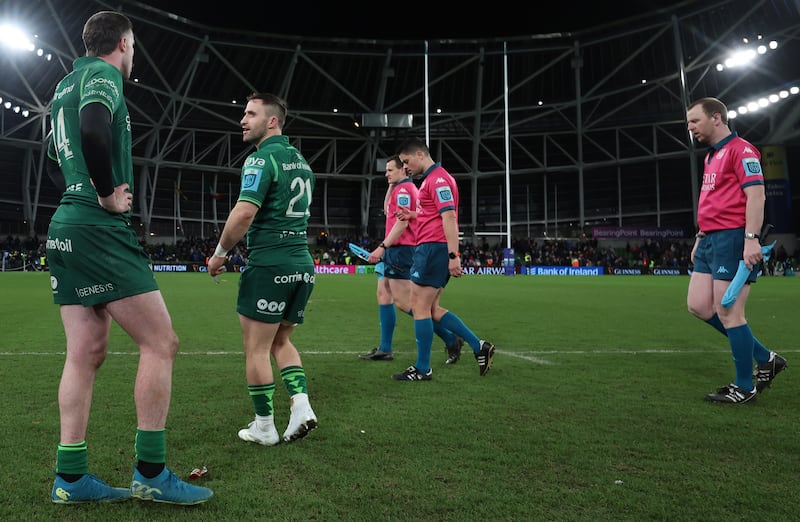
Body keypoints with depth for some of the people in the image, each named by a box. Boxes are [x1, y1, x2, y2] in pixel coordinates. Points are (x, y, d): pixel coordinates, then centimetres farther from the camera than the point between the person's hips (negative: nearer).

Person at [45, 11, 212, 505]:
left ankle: (71, 478, 14)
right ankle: (150, 473, -1)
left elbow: (53, 156, 33)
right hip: (100, 230, -10)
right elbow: (94, 130, -27)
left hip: (66, 227, 10)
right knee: (161, 342, -6)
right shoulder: (103, 74, -5)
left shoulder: (67, 83, 23)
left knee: (86, 353, 9)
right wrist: (107, 195, -17)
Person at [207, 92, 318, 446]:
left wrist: (219, 253, -9)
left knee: (257, 349, 5)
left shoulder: (262, 159, -11)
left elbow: (244, 213, -22)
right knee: (281, 341, 21)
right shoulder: (300, 160, 15)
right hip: (302, 263, 8)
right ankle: (301, 405, 8)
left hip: (269, 265, -8)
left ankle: (264, 427, 14)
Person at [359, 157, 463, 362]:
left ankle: (451, 340, -7)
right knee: (383, 294, 10)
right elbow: (387, 211, 32)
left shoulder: (403, 189, -11)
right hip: (396, 250, 11)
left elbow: (402, 222, -20)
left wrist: (382, 246, -22)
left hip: (401, 250, -11)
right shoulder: (408, 188, 20)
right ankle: (384, 349, 13)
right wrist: (390, 186, 23)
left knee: (403, 302, -11)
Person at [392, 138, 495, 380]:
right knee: (432, 309, 12)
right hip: (433, 249, 10)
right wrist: (414, 215, 13)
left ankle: (422, 369, 6)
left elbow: (449, 217, -21)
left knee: (420, 307, -3)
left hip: (433, 248, -10)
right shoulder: (433, 178, 20)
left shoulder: (437, 178, -12)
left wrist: (454, 256, -27)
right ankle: (479, 347, 14)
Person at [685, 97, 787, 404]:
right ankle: (765, 359, 19)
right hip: (710, 241, 10)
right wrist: (700, 237, 24)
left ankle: (745, 387, 9)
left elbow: (756, 195, -17)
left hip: (733, 240, -10)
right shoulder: (711, 157, 21)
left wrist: (751, 238, -25)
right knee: (698, 306, 7)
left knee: (728, 312, -6)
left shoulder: (741, 149, -8)